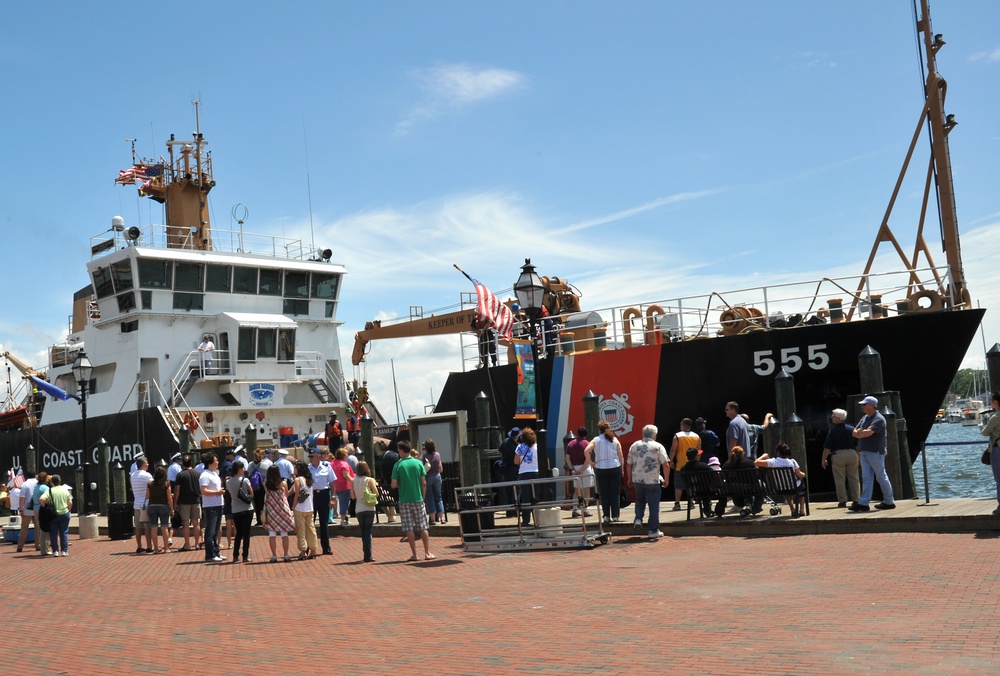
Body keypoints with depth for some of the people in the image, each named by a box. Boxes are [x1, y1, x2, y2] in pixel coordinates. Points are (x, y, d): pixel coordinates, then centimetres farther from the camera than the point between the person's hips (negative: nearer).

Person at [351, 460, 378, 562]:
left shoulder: (353, 481, 0)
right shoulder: (370, 480, -9)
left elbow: (353, 496, 3)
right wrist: (375, 485, 9)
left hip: (358, 509, 3)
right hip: (369, 508, -3)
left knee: (363, 532, 14)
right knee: (368, 532, 0)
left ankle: (366, 554, 17)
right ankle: (368, 556, -4)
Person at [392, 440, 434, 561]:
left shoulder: (398, 465, -6)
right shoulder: (418, 463, -1)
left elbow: (393, 485, -9)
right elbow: (424, 483, -2)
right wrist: (423, 497, 10)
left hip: (404, 501, -1)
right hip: (418, 499, 2)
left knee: (409, 528, 3)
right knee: (423, 527, 7)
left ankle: (414, 554, 3)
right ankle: (427, 552, 6)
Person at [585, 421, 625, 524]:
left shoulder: (596, 440, -2)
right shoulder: (615, 440, 2)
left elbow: (586, 451, -17)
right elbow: (621, 456, 1)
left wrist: (590, 462, -6)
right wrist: (622, 468, 9)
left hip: (601, 469, -1)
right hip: (615, 468, 1)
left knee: (604, 493, 7)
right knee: (615, 493, 8)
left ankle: (606, 516, 6)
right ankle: (615, 515, 8)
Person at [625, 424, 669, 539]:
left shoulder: (634, 446, 5)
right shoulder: (658, 446, -5)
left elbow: (629, 464, 9)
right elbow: (666, 465, -10)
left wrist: (630, 479, 20)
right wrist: (666, 479, 1)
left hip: (637, 480, 4)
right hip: (653, 481, -3)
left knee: (640, 500, 27)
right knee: (654, 506, 5)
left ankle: (638, 519, 8)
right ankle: (653, 531, 7)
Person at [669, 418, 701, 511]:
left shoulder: (677, 436, -6)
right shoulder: (697, 437, 5)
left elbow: (673, 450, -9)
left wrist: (671, 461, 1)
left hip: (680, 465, -3)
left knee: (678, 485, 0)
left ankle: (677, 503, -4)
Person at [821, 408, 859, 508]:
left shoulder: (833, 430, -7)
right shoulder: (852, 429, 5)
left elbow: (827, 447, -8)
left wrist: (824, 459, -1)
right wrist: (859, 457, 18)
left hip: (838, 455, -4)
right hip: (852, 454, 4)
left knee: (840, 479, 1)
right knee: (853, 478, 10)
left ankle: (842, 501, 0)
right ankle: (856, 499, 11)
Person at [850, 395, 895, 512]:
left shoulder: (879, 419, -12)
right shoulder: (864, 418, 16)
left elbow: (868, 432, -24)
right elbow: (854, 433, 13)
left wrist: (859, 433, -5)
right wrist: (861, 433, -10)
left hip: (875, 453, -8)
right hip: (864, 452, 8)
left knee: (881, 477, 1)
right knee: (866, 478, 4)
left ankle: (889, 502, 13)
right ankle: (863, 503, 1)